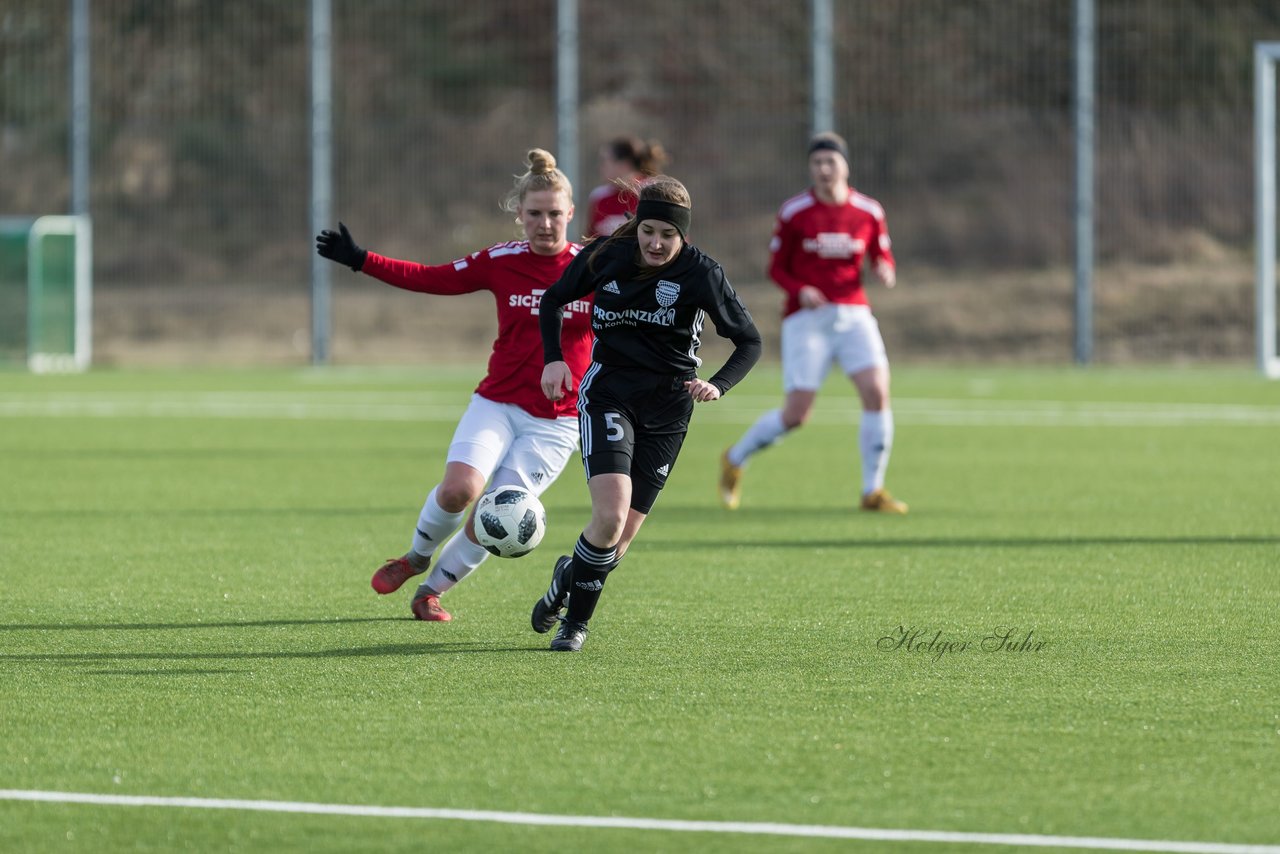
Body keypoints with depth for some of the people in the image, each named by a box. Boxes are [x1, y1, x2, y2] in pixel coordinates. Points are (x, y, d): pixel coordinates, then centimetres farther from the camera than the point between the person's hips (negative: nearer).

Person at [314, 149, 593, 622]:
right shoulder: (501, 262, 0)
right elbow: (429, 278, 6)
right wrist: (361, 260, 1)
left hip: (555, 421, -1)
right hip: (496, 403, 1)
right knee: (459, 488, -23)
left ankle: (432, 589, 18)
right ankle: (417, 556, 9)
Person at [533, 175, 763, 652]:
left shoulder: (701, 273, -12)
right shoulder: (605, 257, -8)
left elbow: (749, 342, -8)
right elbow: (553, 300, 10)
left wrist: (718, 385, -26)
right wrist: (553, 358, -5)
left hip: (667, 410, 1)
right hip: (608, 394, -1)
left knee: (619, 538, 0)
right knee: (611, 515, -21)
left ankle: (575, 611, 29)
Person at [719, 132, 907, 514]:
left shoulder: (868, 212, 3)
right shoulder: (794, 212, -4)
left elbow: (882, 258, 13)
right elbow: (776, 268, 2)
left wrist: (885, 271, -11)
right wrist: (800, 290, -18)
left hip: (853, 314, 3)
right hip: (807, 318, -3)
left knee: (877, 393, -17)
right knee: (796, 415, -8)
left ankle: (873, 491, -4)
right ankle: (735, 458, 21)